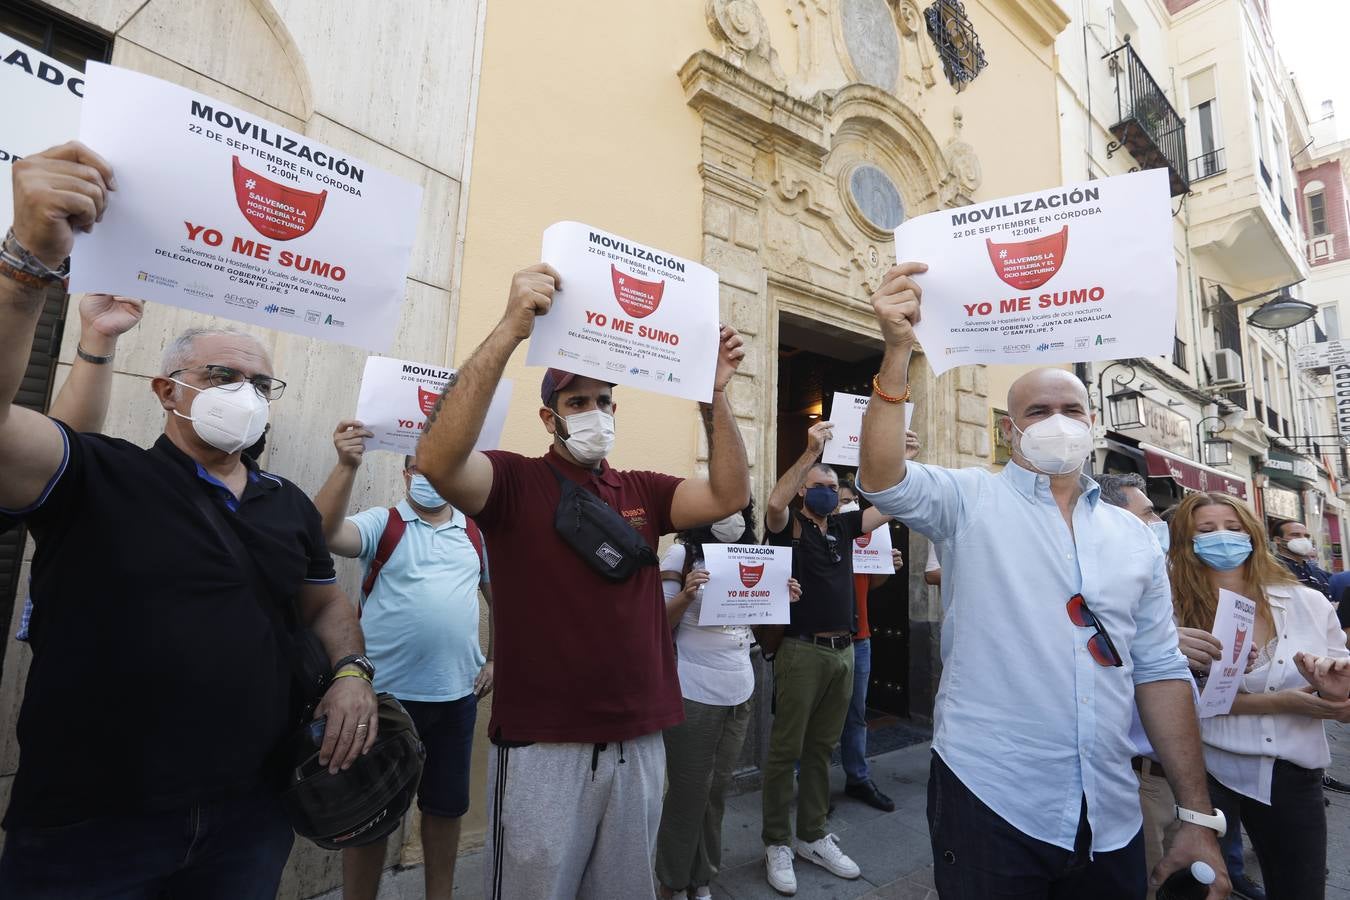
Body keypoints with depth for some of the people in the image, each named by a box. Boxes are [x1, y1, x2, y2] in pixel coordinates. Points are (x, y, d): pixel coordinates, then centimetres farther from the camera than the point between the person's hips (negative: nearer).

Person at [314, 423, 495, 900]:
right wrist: (347, 466, -35)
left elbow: (501, 598, 14)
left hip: (457, 695, 3)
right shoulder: (382, 523, -3)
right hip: (387, 692, -3)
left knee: (446, 808, 17)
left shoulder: (476, 533, 6)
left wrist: (496, 660, 7)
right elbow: (325, 534, -23)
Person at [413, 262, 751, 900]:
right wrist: (511, 330, -32)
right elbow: (437, 460, -26)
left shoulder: (641, 491, 7)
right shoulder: (515, 481, -7)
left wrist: (716, 393, -12)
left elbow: (729, 495, -2)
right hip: (544, 748, -4)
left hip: (638, 744, 5)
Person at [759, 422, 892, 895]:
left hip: (842, 651, 6)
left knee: (821, 749, 16)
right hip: (802, 651, -6)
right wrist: (810, 451, -28)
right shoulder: (789, 527, -5)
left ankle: (812, 837, 29)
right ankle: (777, 843, 17)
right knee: (785, 750, 3)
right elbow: (774, 502, -27)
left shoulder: (844, 526, 12)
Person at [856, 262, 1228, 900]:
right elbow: (881, 478, -24)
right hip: (989, 799, -4)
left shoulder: (1134, 536, 7)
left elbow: (1159, 672, 8)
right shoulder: (970, 501, -5)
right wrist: (899, 350, -34)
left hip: (1111, 815, 4)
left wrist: (1197, 814, 6)